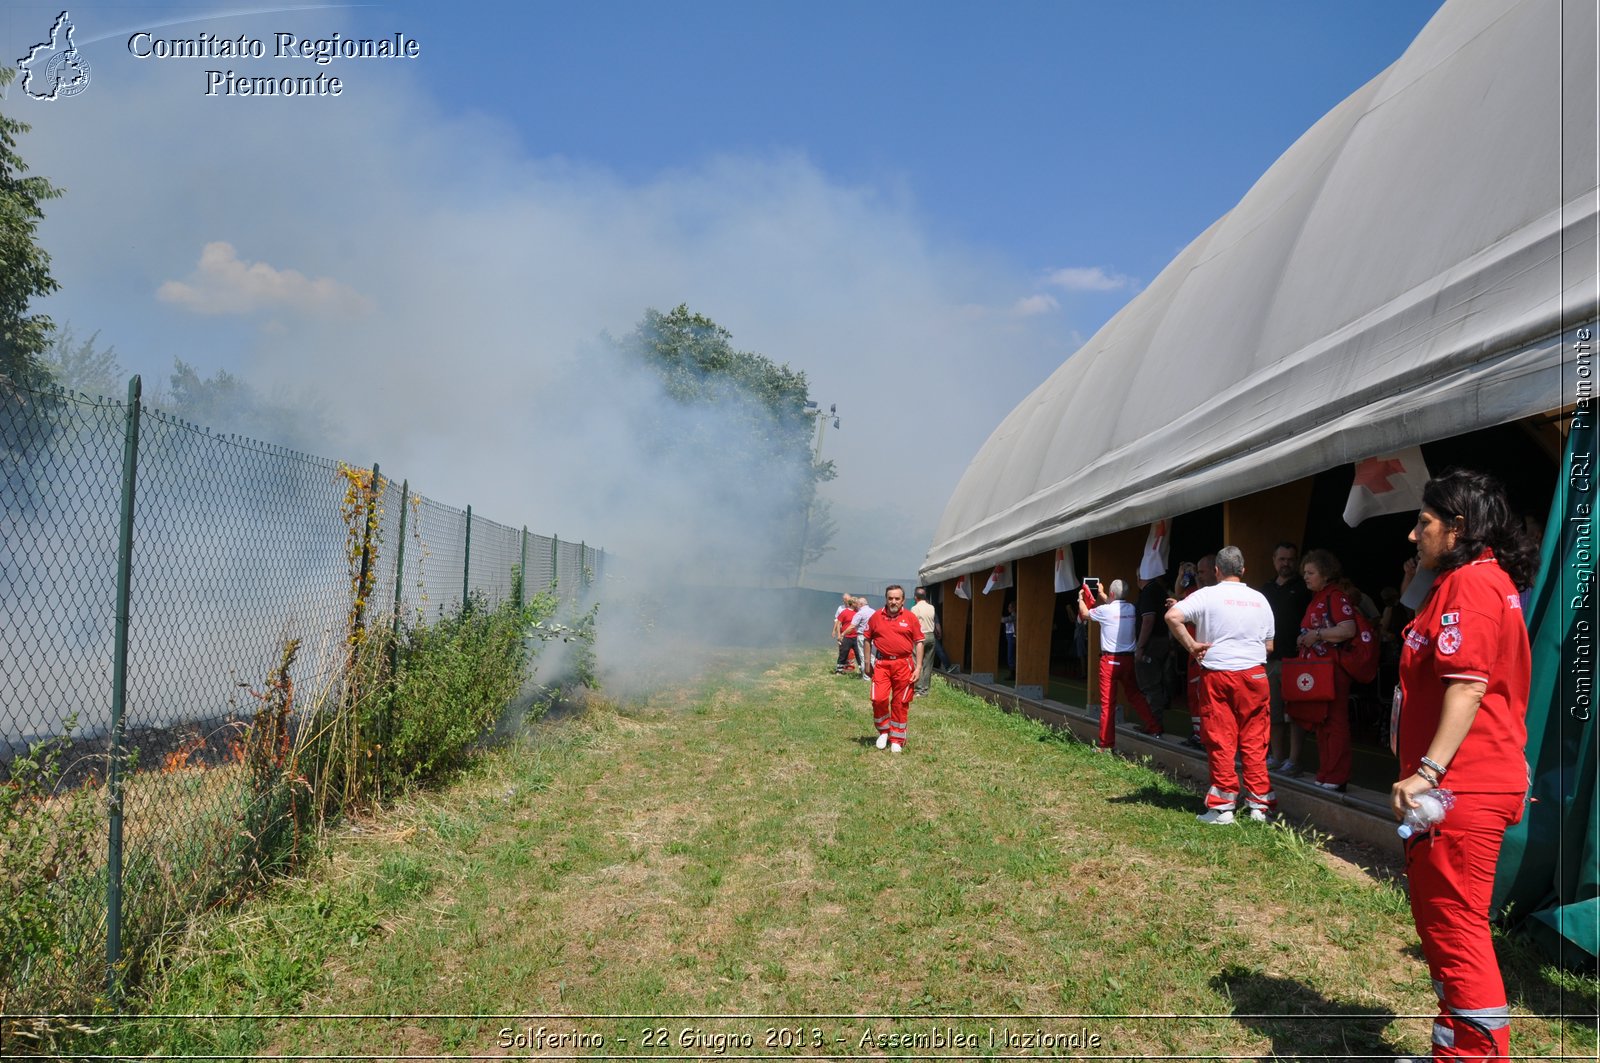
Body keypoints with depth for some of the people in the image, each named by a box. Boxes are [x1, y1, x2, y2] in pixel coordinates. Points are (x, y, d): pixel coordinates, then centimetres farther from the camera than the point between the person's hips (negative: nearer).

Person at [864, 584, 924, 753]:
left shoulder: (910, 617, 0)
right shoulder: (876, 616, 3)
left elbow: (919, 642, 2)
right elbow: (868, 639, 12)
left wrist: (918, 667, -3)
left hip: (903, 664, -1)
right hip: (882, 663, 1)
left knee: (900, 703, 5)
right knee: (878, 699, -8)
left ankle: (897, 740, 17)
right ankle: (884, 731, 16)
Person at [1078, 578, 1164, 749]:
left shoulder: (1105, 610, -11)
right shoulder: (1131, 609, 4)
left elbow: (1085, 613, 7)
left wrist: (1081, 599, 26)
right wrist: (1102, 594, 40)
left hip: (1110, 659, -5)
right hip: (1128, 658, 5)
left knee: (1107, 702, 0)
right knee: (1133, 694, 18)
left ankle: (1106, 742, 4)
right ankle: (1154, 726, 13)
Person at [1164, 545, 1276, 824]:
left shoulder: (1207, 595, -4)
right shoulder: (1260, 599, 8)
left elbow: (1172, 616, -18)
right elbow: (1269, 644, 12)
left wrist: (1191, 646, -9)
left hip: (1217, 674, -3)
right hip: (1254, 674, 3)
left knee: (1220, 741, 1)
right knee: (1254, 741, 8)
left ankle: (1222, 806, 5)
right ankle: (1260, 804, 12)